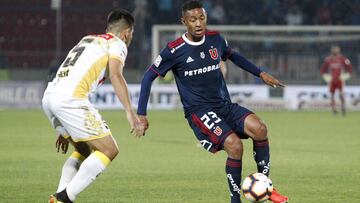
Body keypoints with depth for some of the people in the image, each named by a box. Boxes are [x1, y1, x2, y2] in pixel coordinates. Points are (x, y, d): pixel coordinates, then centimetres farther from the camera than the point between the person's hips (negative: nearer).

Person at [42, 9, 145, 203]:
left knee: (85, 150, 23)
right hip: (69, 98, -8)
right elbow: (115, 75, -13)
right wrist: (130, 113, -20)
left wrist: (64, 131, 37)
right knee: (109, 150, -2)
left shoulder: (87, 40, 31)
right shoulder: (117, 43, 7)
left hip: (49, 96, 8)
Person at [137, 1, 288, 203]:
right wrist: (141, 114, -5)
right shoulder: (175, 50, -10)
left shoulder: (215, 39, 4)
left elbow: (233, 55, 26)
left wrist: (260, 73, 21)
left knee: (259, 128, -23)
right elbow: (149, 77, -2)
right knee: (234, 144, -28)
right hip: (198, 111, -5)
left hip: (225, 105, 5)